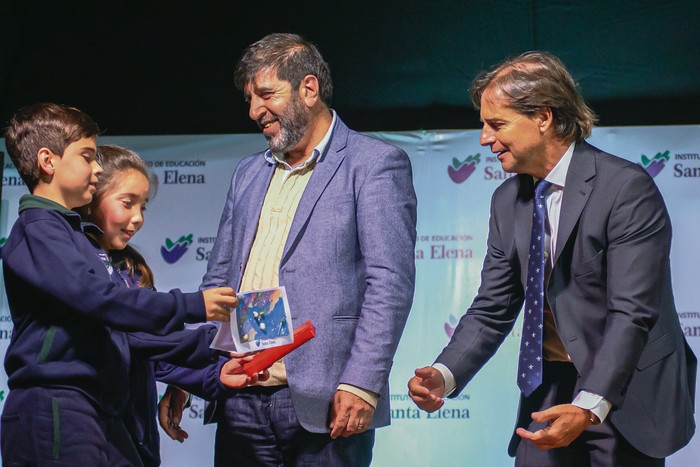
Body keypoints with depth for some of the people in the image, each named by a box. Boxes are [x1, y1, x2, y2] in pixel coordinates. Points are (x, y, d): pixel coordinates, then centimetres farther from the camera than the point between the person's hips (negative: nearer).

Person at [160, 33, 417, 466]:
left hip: (321, 401, -6)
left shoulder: (375, 164, -2)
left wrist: (361, 385, -18)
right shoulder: (248, 174, 18)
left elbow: (390, 283, -9)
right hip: (240, 401, 6)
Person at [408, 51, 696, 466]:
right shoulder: (508, 201, 7)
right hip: (548, 393, 6)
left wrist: (589, 407, -31)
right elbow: (492, 310, 8)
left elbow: (632, 313, -21)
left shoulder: (627, 189, -15)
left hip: (624, 396, -5)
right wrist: (445, 374, -10)